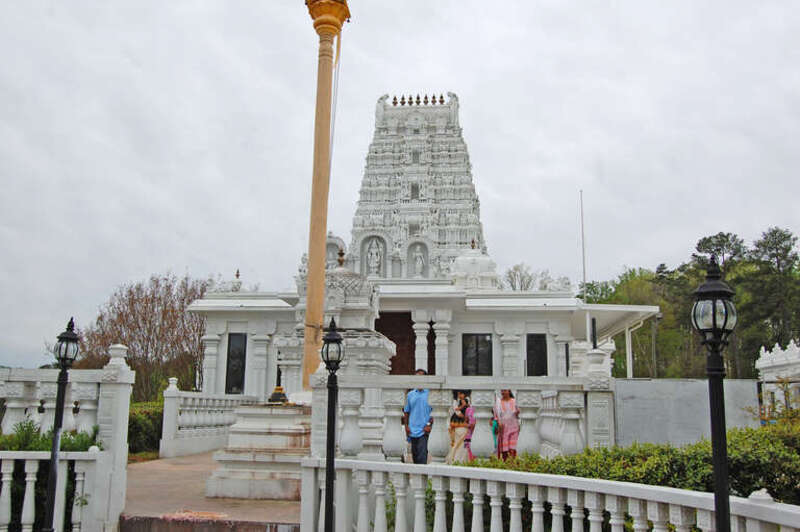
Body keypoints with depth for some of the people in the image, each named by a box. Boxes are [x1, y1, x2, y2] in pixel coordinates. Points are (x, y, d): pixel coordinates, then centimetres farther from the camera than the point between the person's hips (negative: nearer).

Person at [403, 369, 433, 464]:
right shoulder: (410, 394, 11)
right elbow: (406, 412, 15)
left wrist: (429, 424, -9)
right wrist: (406, 426, 6)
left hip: (424, 430, -4)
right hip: (412, 430, 4)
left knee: (422, 453, -12)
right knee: (414, 453, 11)